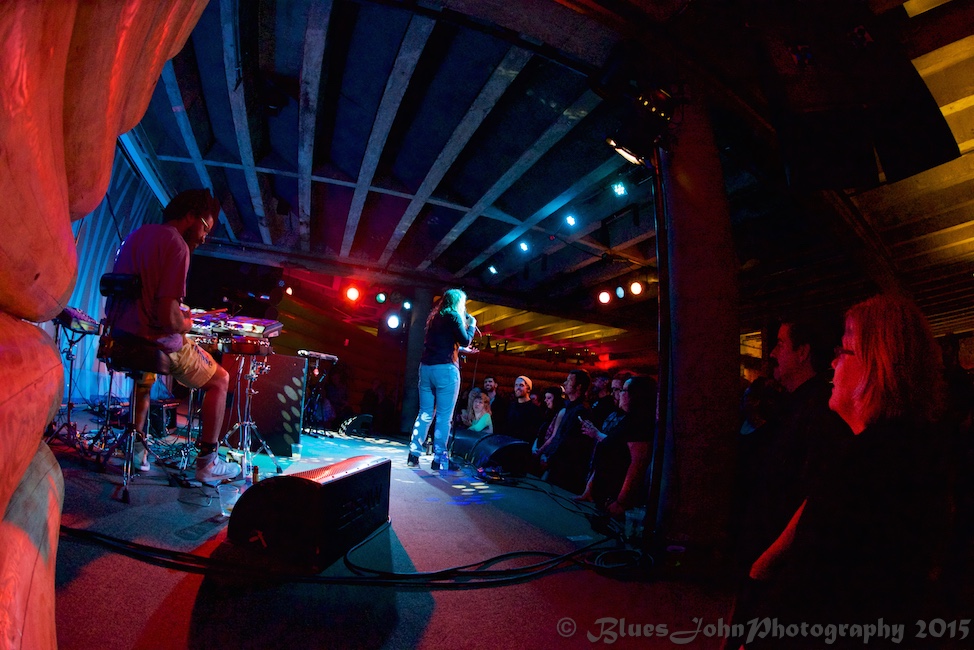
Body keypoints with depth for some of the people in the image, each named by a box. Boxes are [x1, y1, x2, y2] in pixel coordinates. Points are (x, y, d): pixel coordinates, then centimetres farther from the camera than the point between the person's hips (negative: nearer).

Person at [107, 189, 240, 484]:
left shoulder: (137, 234, 10)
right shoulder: (176, 245, -18)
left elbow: (135, 294, 20)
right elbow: (169, 318, -27)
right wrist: (186, 324, -5)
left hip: (120, 337, 9)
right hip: (155, 343, -9)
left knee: (145, 374, 40)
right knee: (220, 380, 10)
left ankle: (137, 449, 41)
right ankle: (207, 464, 13)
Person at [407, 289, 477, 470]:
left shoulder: (434, 316, 19)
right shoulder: (453, 315, -3)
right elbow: (465, 340, -6)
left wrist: (462, 350, 25)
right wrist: (471, 324, 8)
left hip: (426, 367, 7)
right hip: (445, 368, -7)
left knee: (425, 413, 10)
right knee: (444, 416, -2)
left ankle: (413, 454, 9)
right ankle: (439, 459, -1)